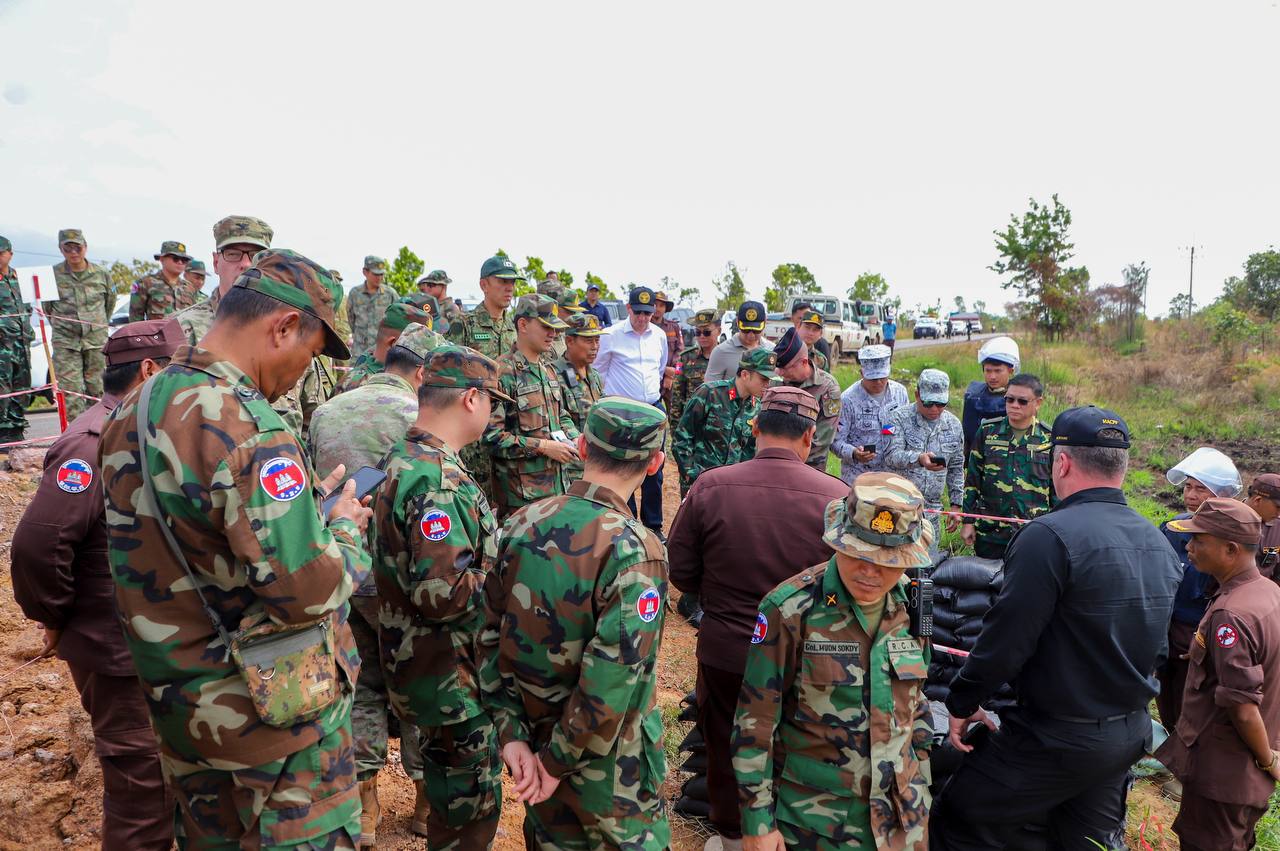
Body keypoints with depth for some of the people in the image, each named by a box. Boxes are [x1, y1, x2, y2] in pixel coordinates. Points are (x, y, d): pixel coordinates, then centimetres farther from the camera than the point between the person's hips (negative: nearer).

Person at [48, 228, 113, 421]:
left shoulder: (101, 274, 3)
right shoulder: (53, 275, -1)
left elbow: (111, 301, 18)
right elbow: (46, 307, 12)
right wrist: (61, 325, 14)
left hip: (97, 341, 1)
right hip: (65, 342, -1)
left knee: (97, 388, 5)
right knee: (70, 392, -5)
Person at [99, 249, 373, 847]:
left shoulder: (133, 412, 2)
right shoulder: (244, 427, -27)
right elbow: (311, 593, -28)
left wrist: (310, 505, 8)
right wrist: (344, 526, -9)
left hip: (177, 699, 8)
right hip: (271, 711, -8)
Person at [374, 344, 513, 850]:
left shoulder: (405, 457, 5)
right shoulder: (437, 479, -27)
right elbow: (443, 592, -32)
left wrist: (494, 556, 8)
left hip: (416, 657, 10)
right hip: (445, 675, -10)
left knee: (441, 780, 28)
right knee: (469, 809, 7)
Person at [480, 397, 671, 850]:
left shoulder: (522, 523, -8)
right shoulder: (634, 550, -25)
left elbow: (491, 637, -4)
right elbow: (613, 680, -27)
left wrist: (511, 733, -2)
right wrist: (558, 761, -15)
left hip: (532, 742, 5)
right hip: (608, 767, -5)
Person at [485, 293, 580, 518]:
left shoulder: (548, 369, 12)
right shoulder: (502, 373, -16)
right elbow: (491, 435, -21)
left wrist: (574, 439, 3)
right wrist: (543, 446, -19)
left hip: (558, 481, 8)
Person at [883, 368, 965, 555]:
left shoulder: (953, 425, 9)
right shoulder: (900, 418, -5)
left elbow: (956, 468, 17)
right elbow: (891, 456, -19)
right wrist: (919, 459, -38)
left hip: (931, 510, 4)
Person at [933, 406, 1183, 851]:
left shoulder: (1051, 535, -23)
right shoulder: (1159, 543, 5)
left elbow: (1006, 638, -22)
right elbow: (1157, 648, 16)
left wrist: (963, 702, -9)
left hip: (1058, 739, -8)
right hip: (1131, 732, 8)